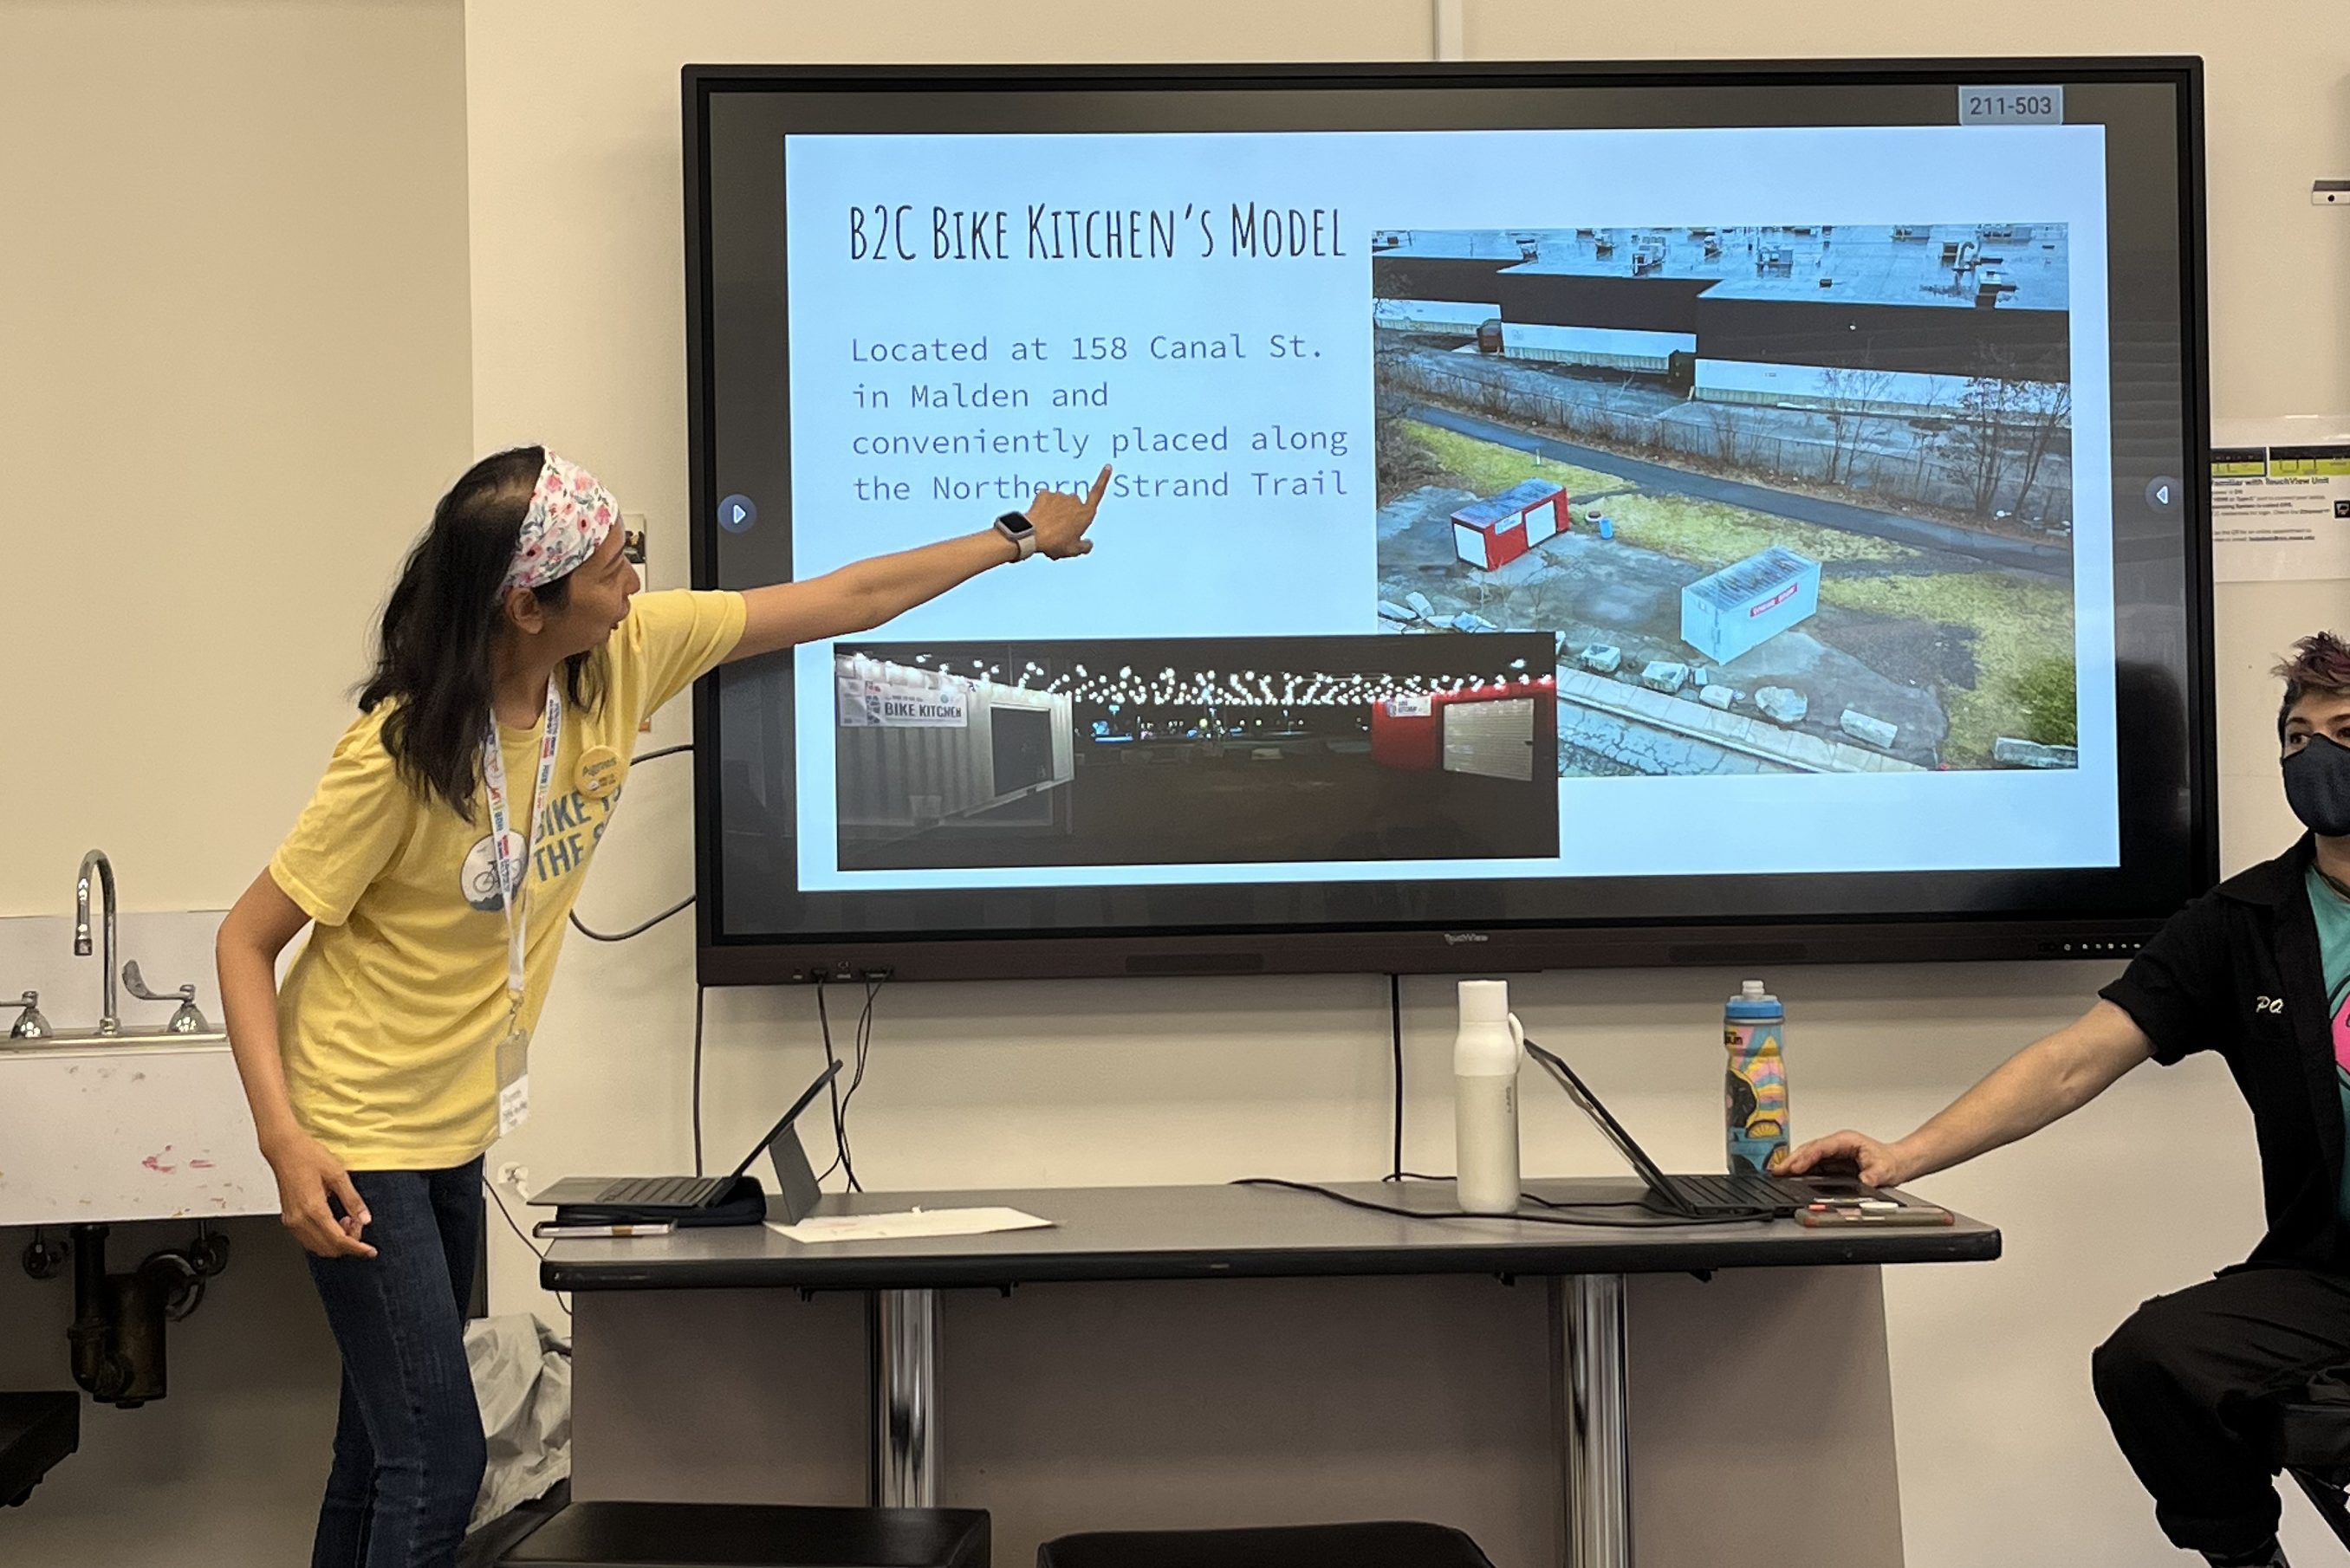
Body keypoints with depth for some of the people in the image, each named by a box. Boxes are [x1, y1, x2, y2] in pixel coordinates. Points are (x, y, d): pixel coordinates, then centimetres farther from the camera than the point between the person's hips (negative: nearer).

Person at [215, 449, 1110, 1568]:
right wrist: (285, 1144, -27)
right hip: (357, 1131, -6)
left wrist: (1020, 540, 9)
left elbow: (844, 601, 2)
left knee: (388, 1444, 12)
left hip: (456, 1127, 7)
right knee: (438, 1461, -10)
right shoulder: (402, 753, -23)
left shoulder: (626, 656, -7)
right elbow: (247, 939, -16)